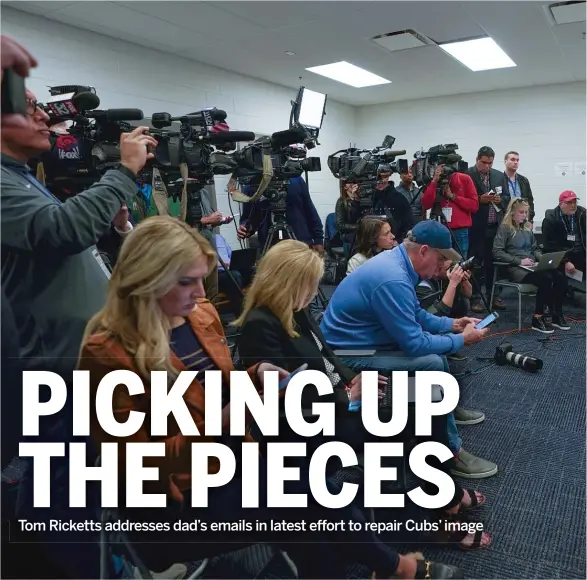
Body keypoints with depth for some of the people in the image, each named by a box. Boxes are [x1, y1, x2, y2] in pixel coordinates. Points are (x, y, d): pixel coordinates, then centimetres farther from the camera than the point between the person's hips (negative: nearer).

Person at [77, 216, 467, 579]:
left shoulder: (202, 316, 1)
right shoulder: (108, 353, -20)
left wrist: (255, 377, -6)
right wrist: (221, 422, -27)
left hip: (230, 463, 6)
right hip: (172, 504, -5)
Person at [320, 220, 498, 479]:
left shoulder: (396, 261, 3)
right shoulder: (392, 280, -28)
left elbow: (416, 315, 17)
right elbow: (414, 344, -24)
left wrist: (452, 324, 10)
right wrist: (461, 339, -12)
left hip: (362, 341, 10)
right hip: (348, 355, -10)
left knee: (438, 349, 10)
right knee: (432, 363, -20)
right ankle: (451, 453, -4)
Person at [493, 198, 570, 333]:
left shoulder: (527, 228, 18)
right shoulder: (505, 228, -4)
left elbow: (535, 249, 24)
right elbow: (497, 252, -13)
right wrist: (520, 261, -17)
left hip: (532, 266, 7)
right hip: (515, 268, -6)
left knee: (560, 277, -19)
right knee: (546, 279, -30)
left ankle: (557, 314, -6)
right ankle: (538, 318, -18)